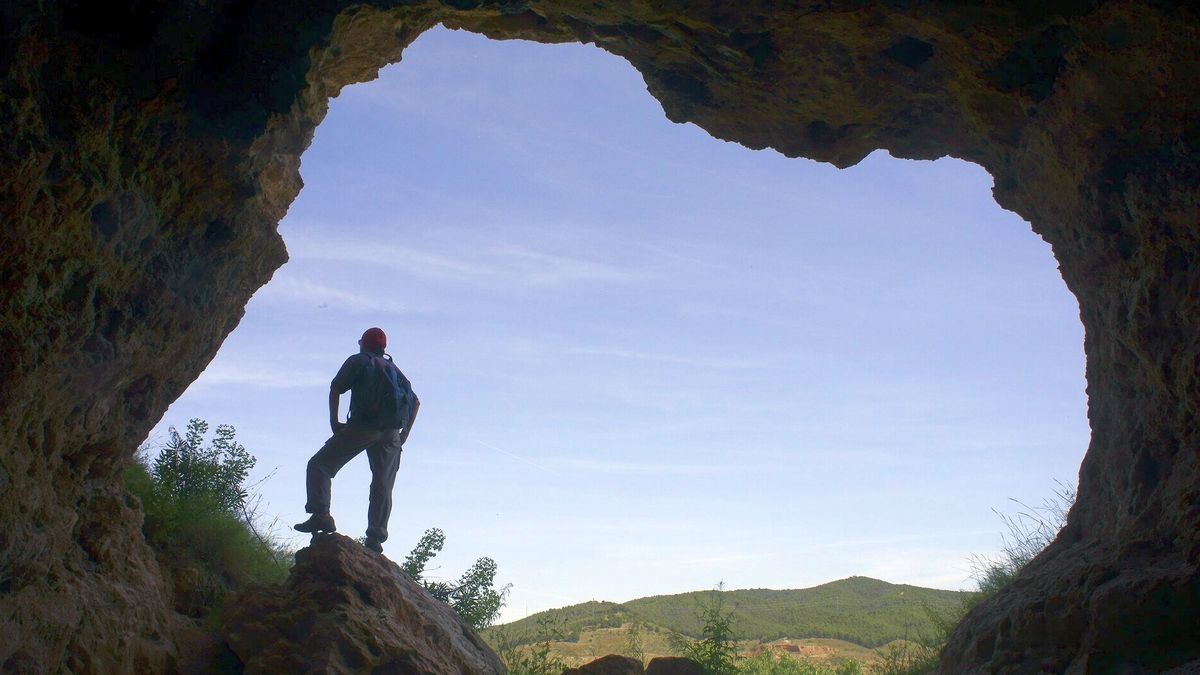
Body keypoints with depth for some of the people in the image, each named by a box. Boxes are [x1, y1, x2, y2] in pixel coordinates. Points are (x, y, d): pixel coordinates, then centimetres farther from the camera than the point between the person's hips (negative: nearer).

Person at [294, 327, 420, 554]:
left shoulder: (358, 361, 13)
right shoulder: (394, 369, 27)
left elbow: (336, 388, 0)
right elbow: (415, 401, 23)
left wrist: (334, 421, 3)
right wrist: (405, 433, 20)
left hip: (362, 426, -5)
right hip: (391, 433, 5)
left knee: (319, 465, 2)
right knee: (383, 485, 7)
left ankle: (321, 515, -14)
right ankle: (376, 537, -2)